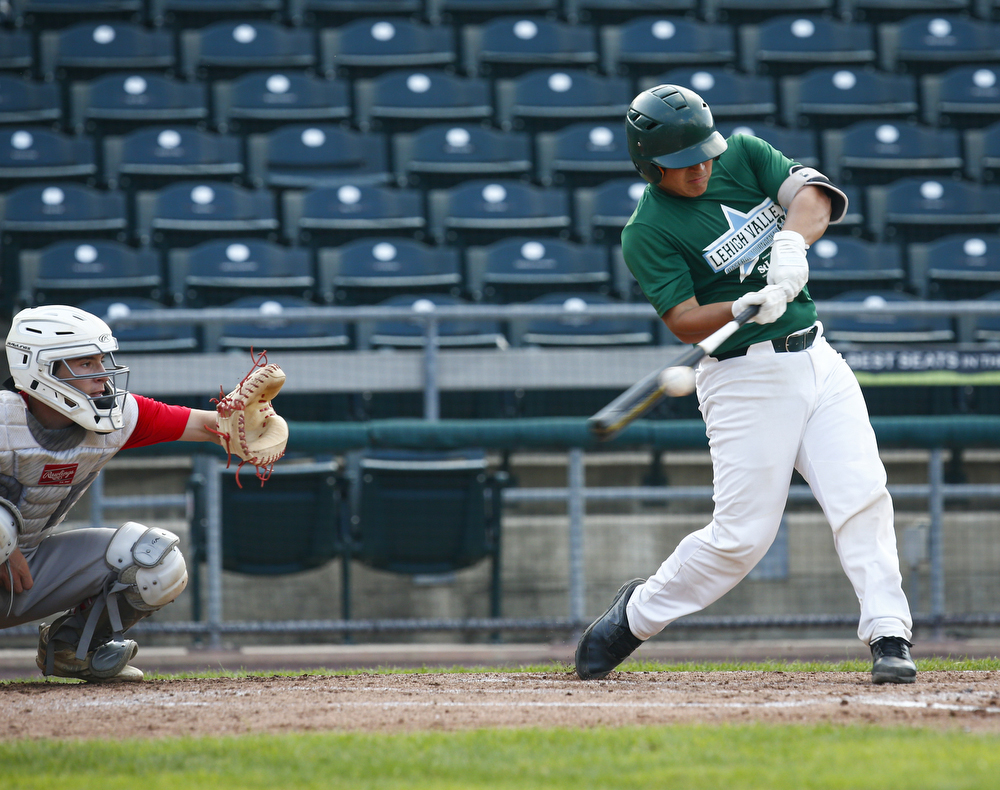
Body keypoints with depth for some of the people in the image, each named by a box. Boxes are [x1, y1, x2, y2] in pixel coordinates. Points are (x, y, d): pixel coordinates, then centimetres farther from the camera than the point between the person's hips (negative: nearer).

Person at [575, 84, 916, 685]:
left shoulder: (744, 155, 6)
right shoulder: (648, 231, -10)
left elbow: (813, 195, -8)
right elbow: (685, 322, -17)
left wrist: (792, 241, -28)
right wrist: (747, 307, -34)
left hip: (816, 358, 5)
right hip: (746, 380, -5)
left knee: (863, 496, -10)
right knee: (743, 534, -4)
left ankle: (889, 635, -7)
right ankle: (637, 613, 16)